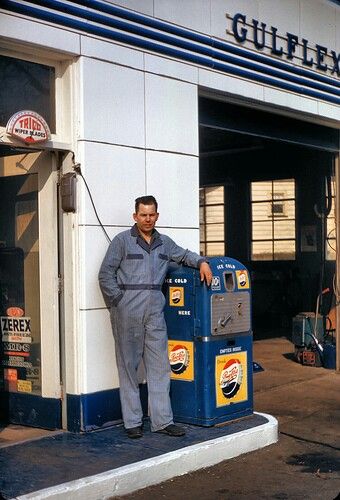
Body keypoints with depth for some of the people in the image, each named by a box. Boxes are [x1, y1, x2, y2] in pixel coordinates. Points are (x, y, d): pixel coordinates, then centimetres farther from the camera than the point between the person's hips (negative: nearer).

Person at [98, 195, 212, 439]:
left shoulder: (164, 243, 14)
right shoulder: (122, 241, -1)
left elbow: (183, 254, 30)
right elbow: (106, 275, -1)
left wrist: (202, 262, 11)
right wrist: (119, 300, -7)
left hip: (155, 311, 5)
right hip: (128, 312, -4)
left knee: (160, 366, 3)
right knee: (129, 366, 2)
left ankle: (163, 420, 9)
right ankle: (133, 422, 9)